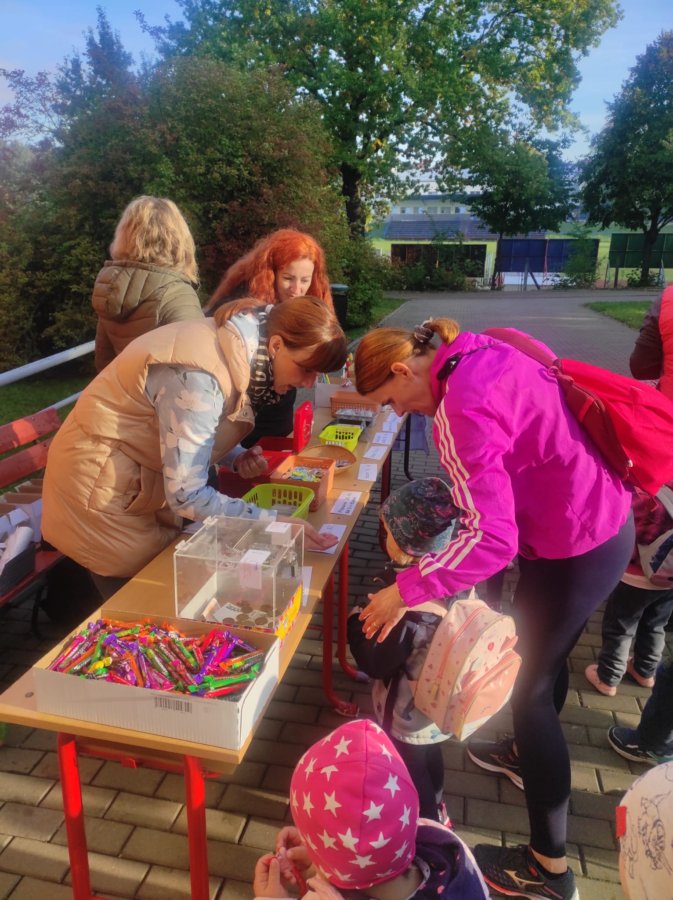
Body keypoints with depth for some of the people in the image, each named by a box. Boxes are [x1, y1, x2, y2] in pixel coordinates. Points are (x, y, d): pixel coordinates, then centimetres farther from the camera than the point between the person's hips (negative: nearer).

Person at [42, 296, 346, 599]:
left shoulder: (238, 347, -7)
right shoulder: (198, 373, -33)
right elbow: (187, 496, -32)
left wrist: (237, 457, -10)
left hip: (143, 477, 8)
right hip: (102, 483, -8)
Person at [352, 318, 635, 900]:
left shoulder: (462, 411, -26)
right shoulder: (481, 352, 1)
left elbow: (492, 540, -30)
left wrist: (405, 590, -23)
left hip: (576, 547, -9)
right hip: (603, 517, 9)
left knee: (528, 687, 6)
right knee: (547, 656, 27)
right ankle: (528, 757, 54)